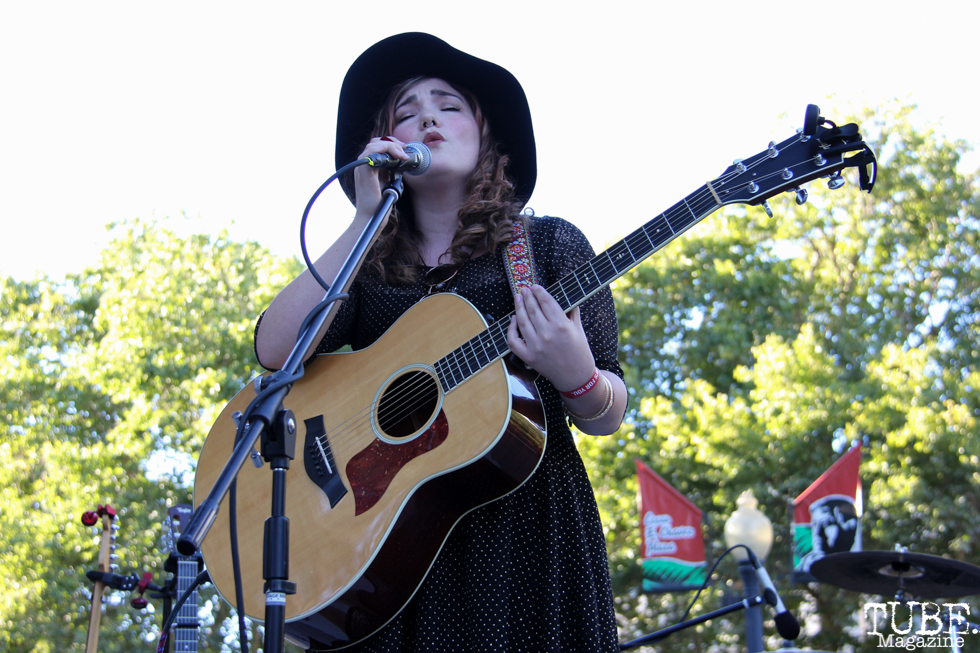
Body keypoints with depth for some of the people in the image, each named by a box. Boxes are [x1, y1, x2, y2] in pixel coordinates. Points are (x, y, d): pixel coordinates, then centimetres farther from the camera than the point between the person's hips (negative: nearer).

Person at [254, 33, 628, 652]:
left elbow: (608, 415, 2)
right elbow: (275, 351, -6)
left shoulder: (549, 245, 7)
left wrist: (576, 379, -21)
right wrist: (366, 221, -7)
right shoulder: (367, 265, 12)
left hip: (523, 523, -1)